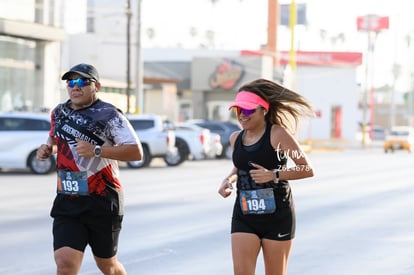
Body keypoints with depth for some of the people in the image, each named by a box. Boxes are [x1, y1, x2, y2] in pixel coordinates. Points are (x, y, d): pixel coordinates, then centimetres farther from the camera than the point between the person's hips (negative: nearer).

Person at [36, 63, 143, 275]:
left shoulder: (108, 115, -10)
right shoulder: (59, 113, 9)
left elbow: (136, 152, -17)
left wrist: (97, 150, -26)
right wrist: (48, 149, 8)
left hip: (102, 202, -4)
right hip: (67, 202, 4)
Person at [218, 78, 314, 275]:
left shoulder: (277, 134, -11)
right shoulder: (235, 139, 5)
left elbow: (307, 169, -12)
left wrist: (274, 175, -23)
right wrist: (228, 180, 4)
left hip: (277, 216, -4)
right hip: (244, 216, 4)